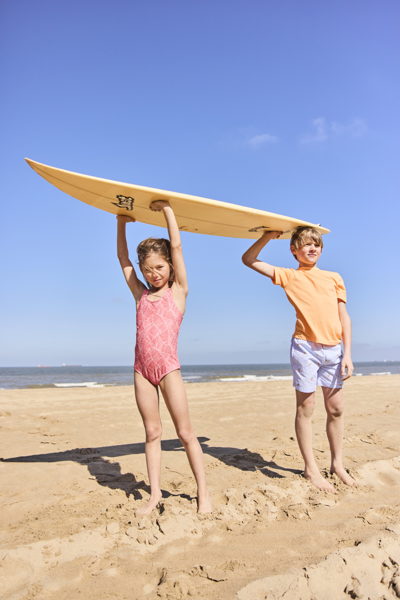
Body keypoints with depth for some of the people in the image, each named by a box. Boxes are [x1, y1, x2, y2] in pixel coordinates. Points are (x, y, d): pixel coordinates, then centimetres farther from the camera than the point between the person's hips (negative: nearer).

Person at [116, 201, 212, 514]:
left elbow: (176, 246, -2)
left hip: (169, 367, -4)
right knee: (152, 433, 9)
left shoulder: (177, 291, 2)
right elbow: (123, 259, 18)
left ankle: (203, 492, 9)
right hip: (142, 368, 4)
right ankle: (155, 494, 15)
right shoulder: (141, 294, 12)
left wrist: (167, 208, 1)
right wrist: (122, 224, 16)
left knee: (185, 432, 0)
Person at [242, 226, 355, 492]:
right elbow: (249, 259, 3)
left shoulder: (334, 278, 13)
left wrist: (347, 354, 2)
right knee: (305, 409, 2)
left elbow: (344, 317, 9)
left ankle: (337, 464, 25)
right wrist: (268, 236, -2)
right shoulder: (289, 276, 7)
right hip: (305, 347, -3)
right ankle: (311, 469, 13)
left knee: (336, 409, 10)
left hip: (334, 349, 3)